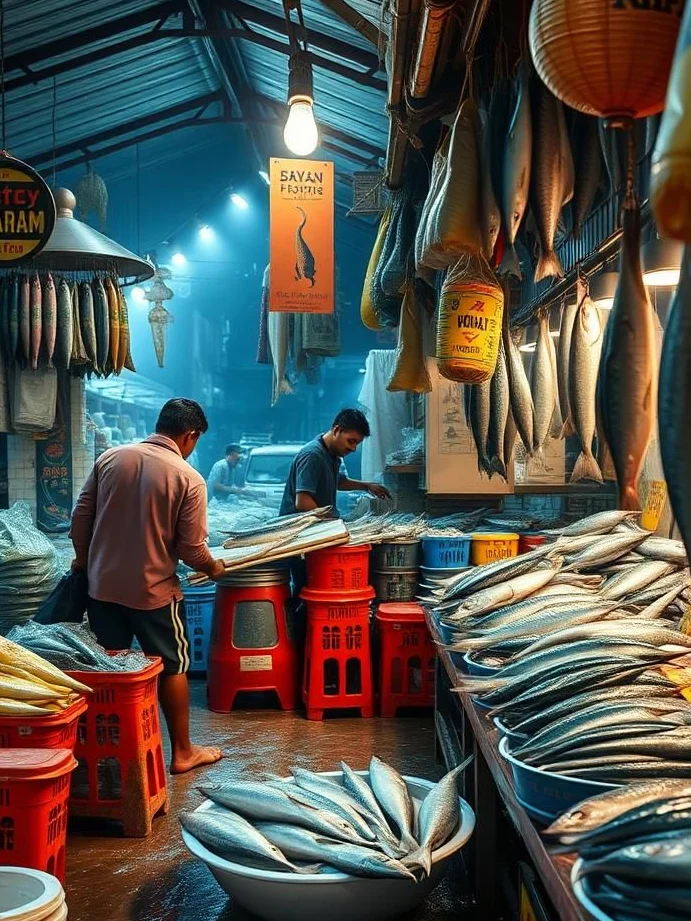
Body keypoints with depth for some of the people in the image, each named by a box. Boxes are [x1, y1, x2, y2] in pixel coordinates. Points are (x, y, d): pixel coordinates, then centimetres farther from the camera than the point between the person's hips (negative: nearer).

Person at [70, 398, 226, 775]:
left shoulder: (110, 458, -1)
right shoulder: (189, 478, -13)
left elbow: (81, 517, 3)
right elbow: (192, 549, -12)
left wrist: (83, 559, 19)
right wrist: (214, 568, 9)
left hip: (103, 585, 4)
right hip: (153, 591, -4)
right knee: (173, 667, 11)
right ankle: (182, 752, 21)